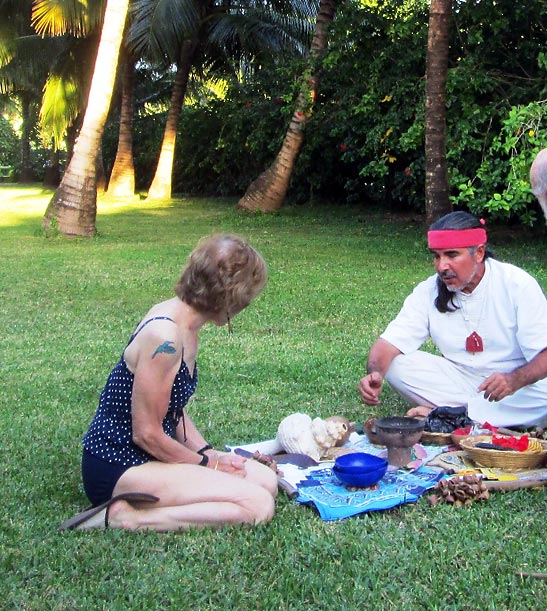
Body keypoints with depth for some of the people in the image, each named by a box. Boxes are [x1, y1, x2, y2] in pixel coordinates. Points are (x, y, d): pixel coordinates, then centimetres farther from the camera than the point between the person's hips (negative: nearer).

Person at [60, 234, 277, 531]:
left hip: (148, 455, 10)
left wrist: (209, 453, 3)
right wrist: (207, 462, -6)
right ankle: (128, 518, -14)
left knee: (267, 481, 4)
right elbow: (147, 433, -20)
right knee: (258, 506, -17)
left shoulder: (182, 321, 6)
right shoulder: (164, 338, -25)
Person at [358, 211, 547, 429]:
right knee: (395, 365, -19)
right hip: (458, 377, 3)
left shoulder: (517, 284, -15)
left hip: (519, 381, -2)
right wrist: (375, 374, -35)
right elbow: (388, 343, -12)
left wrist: (515, 380, -41)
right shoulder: (429, 292, -6)